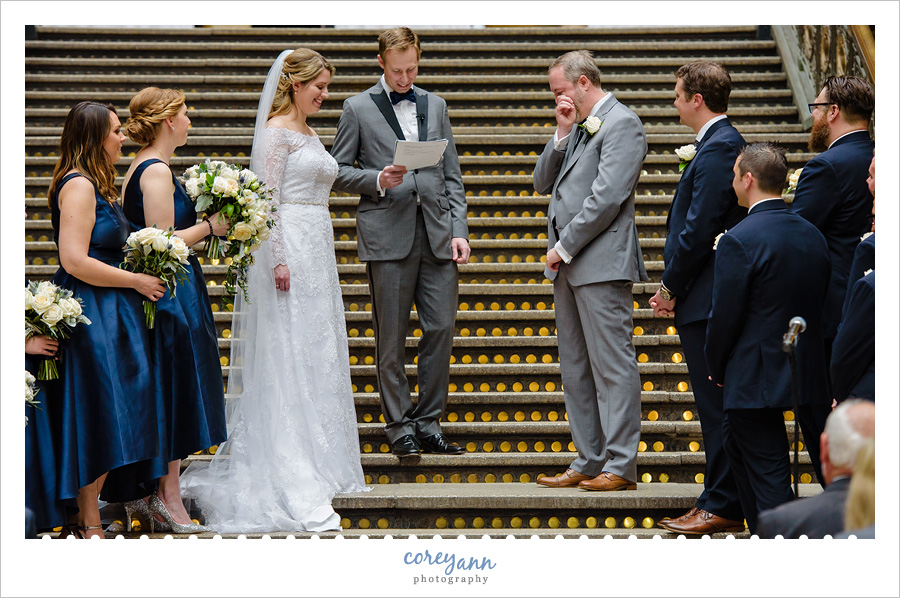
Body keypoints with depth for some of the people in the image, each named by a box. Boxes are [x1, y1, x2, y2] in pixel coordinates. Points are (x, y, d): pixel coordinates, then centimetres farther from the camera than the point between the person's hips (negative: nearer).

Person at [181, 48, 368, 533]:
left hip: (317, 251, 10)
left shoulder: (309, 133, 18)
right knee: (290, 354, -7)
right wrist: (278, 259, -21)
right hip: (290, 249, -9)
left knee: (318, 355, 11)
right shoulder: (276, 131, -10)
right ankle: (291, 478, -5)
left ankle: (317, 461, 17)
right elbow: (268, 199, -16)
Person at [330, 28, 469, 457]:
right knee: (391, 337, 1)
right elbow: (337, 171, 4)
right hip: (388, 235, -3)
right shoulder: (358, 108, 4)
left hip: (437, 233, 3)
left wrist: (459, 230, 5)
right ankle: (399, 426, 11)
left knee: (441, 328, 0)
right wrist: (378, 180, -14)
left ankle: (429, 424, 11)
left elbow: (451, 175, 14)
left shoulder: (435, 106, 15)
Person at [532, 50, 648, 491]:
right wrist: (562, 135, 4)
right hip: (568, 263, 9)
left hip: (601, 262, -9)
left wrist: (564, 247, -13)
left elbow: (607, 197, -17)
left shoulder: (622, 123, -8)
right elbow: (543, 184, 17)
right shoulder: (579, 127, 20)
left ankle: (621, 466, -5)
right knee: (576, 370, 11)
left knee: (612, 365, -7)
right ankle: (588, 462, 16)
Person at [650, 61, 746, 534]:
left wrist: (670, 287, -12)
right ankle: (720, 502, 19)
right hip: (707, 299, 11)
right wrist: (674, 288, 15)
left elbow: (699, 229, -21)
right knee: (716, 406, 13)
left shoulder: (717, 149, -16)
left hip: (706, 299, -11)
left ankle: (723, 508, 0)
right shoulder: (722, 143, 17)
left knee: (716, 405, -5)